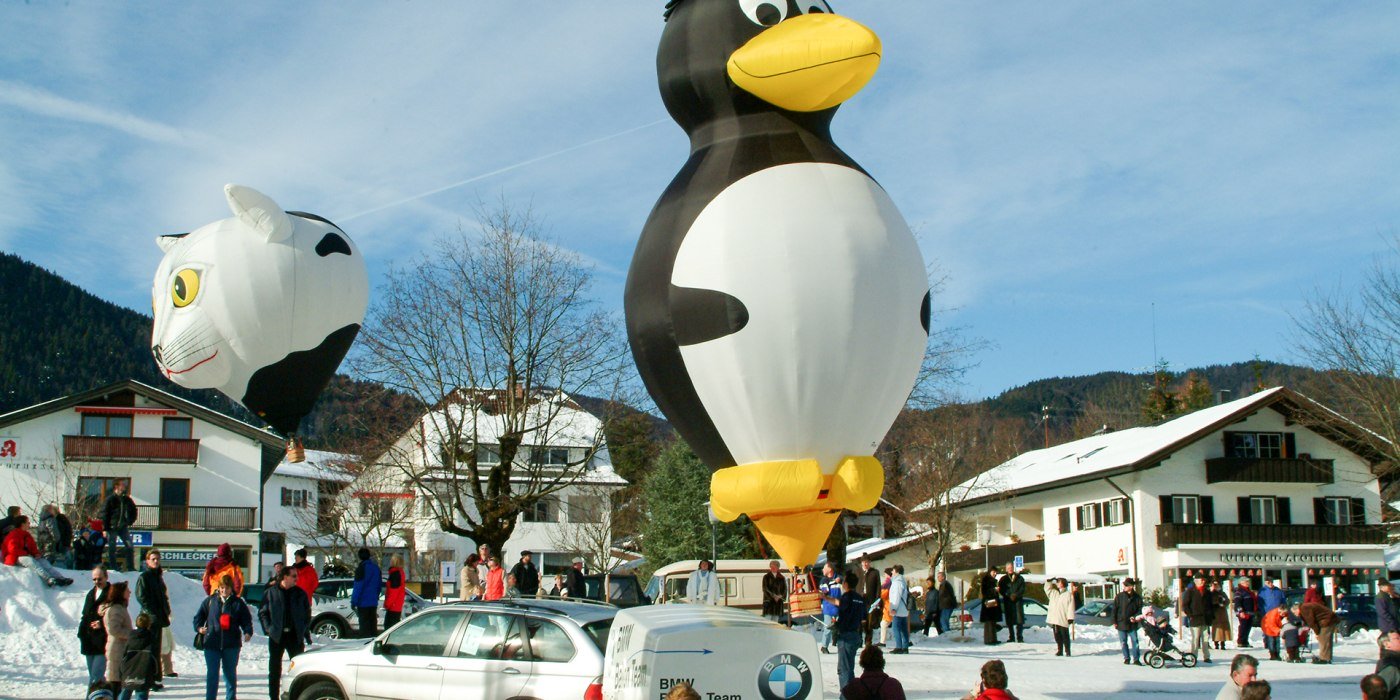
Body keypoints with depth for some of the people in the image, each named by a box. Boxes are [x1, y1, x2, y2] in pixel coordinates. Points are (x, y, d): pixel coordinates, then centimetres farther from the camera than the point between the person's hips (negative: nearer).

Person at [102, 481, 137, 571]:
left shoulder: (127, 499, 7)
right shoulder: (110, 499, -8)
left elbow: (133, 510, 22)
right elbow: (104, 514, -9)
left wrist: (130, 521, 11)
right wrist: (105, 529, -13)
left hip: (123, 527, 4)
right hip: (112, 528, -4)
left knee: (130, 547, -1)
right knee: (112, 549, 2)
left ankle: (131, 567, 5)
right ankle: (113, 567, 9)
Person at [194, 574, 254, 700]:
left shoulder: (238, 603, 2)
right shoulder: (210, 601, 5)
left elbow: (246, 619, 1)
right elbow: (199, 616, 11)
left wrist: (248, 632, -16)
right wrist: (199, 627, -8)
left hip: (231, 644, 0)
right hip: (212, 643, 1)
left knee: (230, 673, 9)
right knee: (211, 674, 3)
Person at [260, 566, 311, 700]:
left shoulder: (300, 594, 5)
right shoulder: (271, 593, 0)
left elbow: (307, 614, 11)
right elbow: (262, 613, 5)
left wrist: (303, 630, 1)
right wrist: (268, 629, -6)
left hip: (295, 636, 1)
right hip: (276, 636, -1)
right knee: (275, 669, 6)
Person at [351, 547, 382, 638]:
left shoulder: (361, 568, -13)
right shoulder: (376, 567, 10)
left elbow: (357, 587, -16)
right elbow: (379, 585, 17)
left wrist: (353, 601, -12)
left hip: (363, 602, -7)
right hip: (373, 602, 7)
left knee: (364, 625, -5)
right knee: (373, 624, 13)